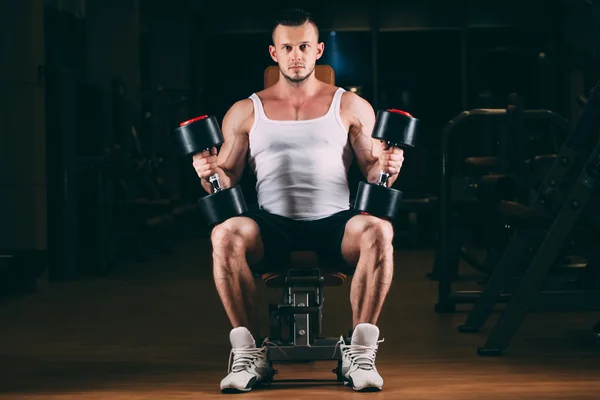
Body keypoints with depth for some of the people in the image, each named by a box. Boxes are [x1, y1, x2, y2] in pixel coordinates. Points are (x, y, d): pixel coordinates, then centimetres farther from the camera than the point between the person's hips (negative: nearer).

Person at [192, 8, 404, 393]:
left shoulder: (350, 107, 14)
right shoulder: (246, 112, 15)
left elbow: (372, 170, 11)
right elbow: (226, 181, 13)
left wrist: (386, 167, -13)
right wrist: (210, 173, -10)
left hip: (334, 221, 0)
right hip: (273, 224, 0)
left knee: (379, 231, -35)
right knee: (226, 235, -34)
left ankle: (361, 351, -26)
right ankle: (249, 352, -23)